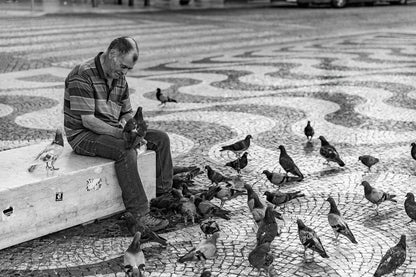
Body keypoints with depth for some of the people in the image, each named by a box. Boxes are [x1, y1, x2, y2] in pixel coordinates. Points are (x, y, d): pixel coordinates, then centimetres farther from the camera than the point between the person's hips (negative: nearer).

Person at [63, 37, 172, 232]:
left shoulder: (119, 78, 7)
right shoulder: (82, 76, -19)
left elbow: (127, 113, 16)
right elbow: (88, 121, -24)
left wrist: (126, 124, -8)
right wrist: (121, 134, -29)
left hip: (111, 131, 9)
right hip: (83, 135, -8)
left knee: (161, 139, -2)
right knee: (126, 151, -35)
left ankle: (164, 194, 3)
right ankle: (139, 214, -33)